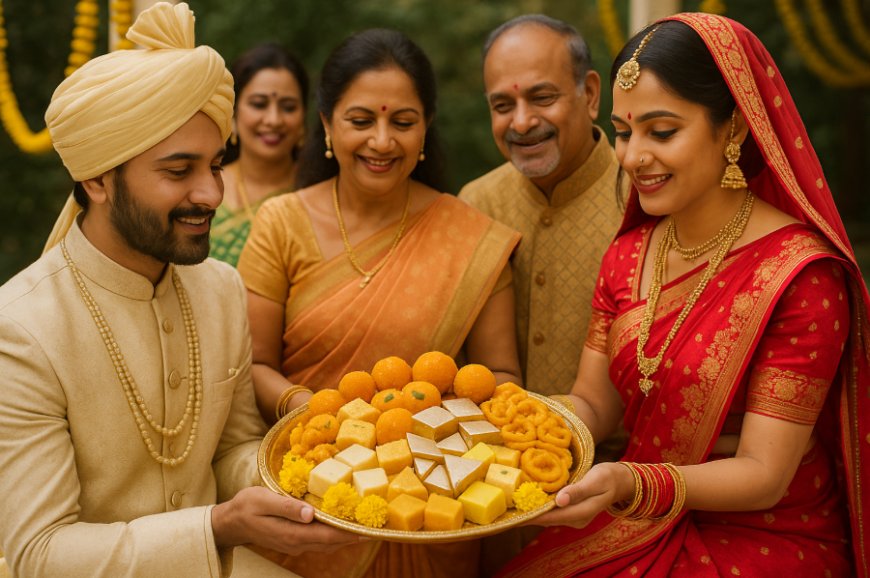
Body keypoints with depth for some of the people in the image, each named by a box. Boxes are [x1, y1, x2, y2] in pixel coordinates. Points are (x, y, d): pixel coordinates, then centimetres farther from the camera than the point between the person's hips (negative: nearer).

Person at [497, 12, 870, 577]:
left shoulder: (801, 273, -18)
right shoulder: (628, 255, 3)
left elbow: (764, 474, -20)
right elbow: (593, 402, 2)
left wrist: (627, 485, -36)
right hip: (643, 530, 6)